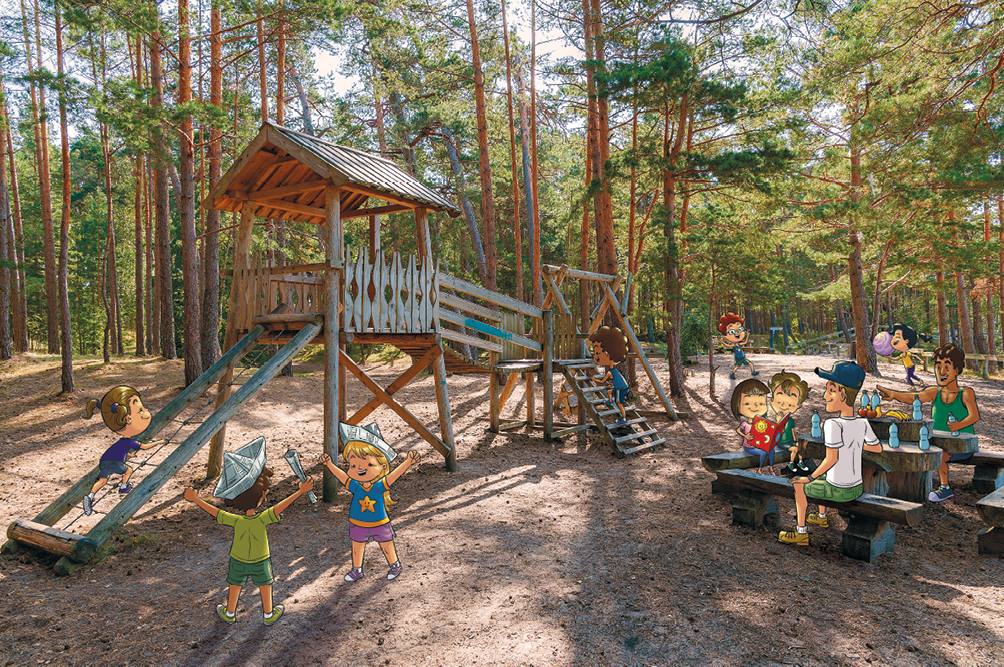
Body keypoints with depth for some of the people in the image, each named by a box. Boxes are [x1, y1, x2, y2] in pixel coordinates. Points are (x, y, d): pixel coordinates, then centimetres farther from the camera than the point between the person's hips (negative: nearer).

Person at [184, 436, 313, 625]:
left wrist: (195, 499, -8)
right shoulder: (262, 519, -34)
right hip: (260, 562, -1)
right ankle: (268, 614, 35)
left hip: (237, 561, 2)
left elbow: (215, 511, -18)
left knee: (235, 585, 23)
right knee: (265, 585, 20)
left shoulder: (236, 521, -27)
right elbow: (280, 506, -35)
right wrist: (300, 491, -36)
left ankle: (229, 613, 43)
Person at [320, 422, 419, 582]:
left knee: (386, 546, 15)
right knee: (357, 547, 16)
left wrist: (408, 462, -37)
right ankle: (356, 570, 38)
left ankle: (395, 565, 37)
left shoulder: (380, 487, -20)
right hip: (358, 526, 2)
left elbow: (394, 474, -27)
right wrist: (330, 465, -13)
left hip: (380, 525, -2)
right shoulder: (355, 487, -14)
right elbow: (341, 475, -8)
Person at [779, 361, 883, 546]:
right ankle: (821, 516, 52)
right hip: (858, 488, 8)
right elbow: (878, 448, 12)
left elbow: (831, 459, -27)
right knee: (822, 477, 33)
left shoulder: (834, 425, -25)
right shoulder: (863, 424, -3)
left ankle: (801, 533, 16)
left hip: (839, 491, -8)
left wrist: (810, 478, -15)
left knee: (799, 486, 11)